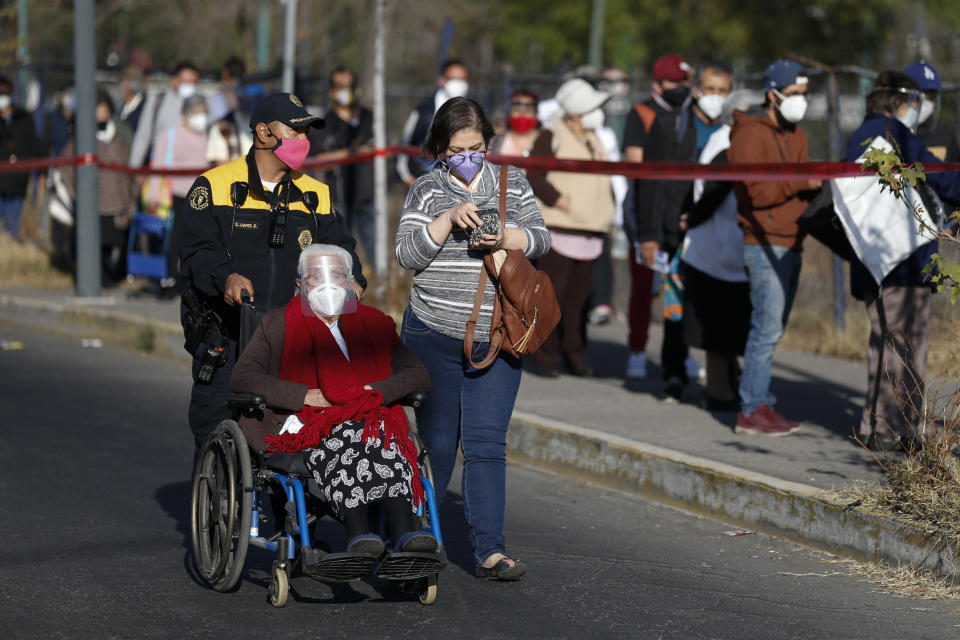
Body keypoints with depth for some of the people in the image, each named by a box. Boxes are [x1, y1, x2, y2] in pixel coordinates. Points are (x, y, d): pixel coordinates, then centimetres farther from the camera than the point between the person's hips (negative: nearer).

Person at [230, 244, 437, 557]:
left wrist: (377, 391, -5)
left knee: (378, 435, -35)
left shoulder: (373, 323, 24)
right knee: (341, 438, -37)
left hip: (368, 417, 2)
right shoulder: (277, 325, 19)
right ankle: (357, 530, -58)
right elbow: (242, 377, 4)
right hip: (303, 424, -2)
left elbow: (418, 375, 16)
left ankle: (403, 529, -54)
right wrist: (304, 396, -8)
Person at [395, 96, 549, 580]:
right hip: (434, 336, -1)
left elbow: (541, 239, 6)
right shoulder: (428, 190, 2)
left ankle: (489, 550, -8)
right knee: (437, 441, 6)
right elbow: (406, 254, -6)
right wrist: (449, 219, -18)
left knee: (487, 443, -5)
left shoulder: (513, 183, 9)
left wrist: (507, 240, -14)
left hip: (496, 340, 1)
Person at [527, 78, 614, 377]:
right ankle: (545, 356, -2)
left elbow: (603, 178, 27)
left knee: (580, 294, 7)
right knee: (553, 294, -7)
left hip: (590, 231, 7)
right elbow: (533, 176, -10)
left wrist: (607, 207, 13)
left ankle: (575, 355, 14)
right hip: (559, 229, -7)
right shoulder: (552, 136, -5)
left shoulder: (593, 139, 17)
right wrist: (558, 199, -17)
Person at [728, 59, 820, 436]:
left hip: (791, 246, 9)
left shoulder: (796, 136, 19)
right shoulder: (750, 135, -10)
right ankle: (752, 412, -8)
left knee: (772, 330, 10)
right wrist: (801, 182, -20)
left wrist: (819, 185, -2)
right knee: (767, 328, -11)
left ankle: (759, 404, 15)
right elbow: (755, 192, -18)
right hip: (765, 246, -9)